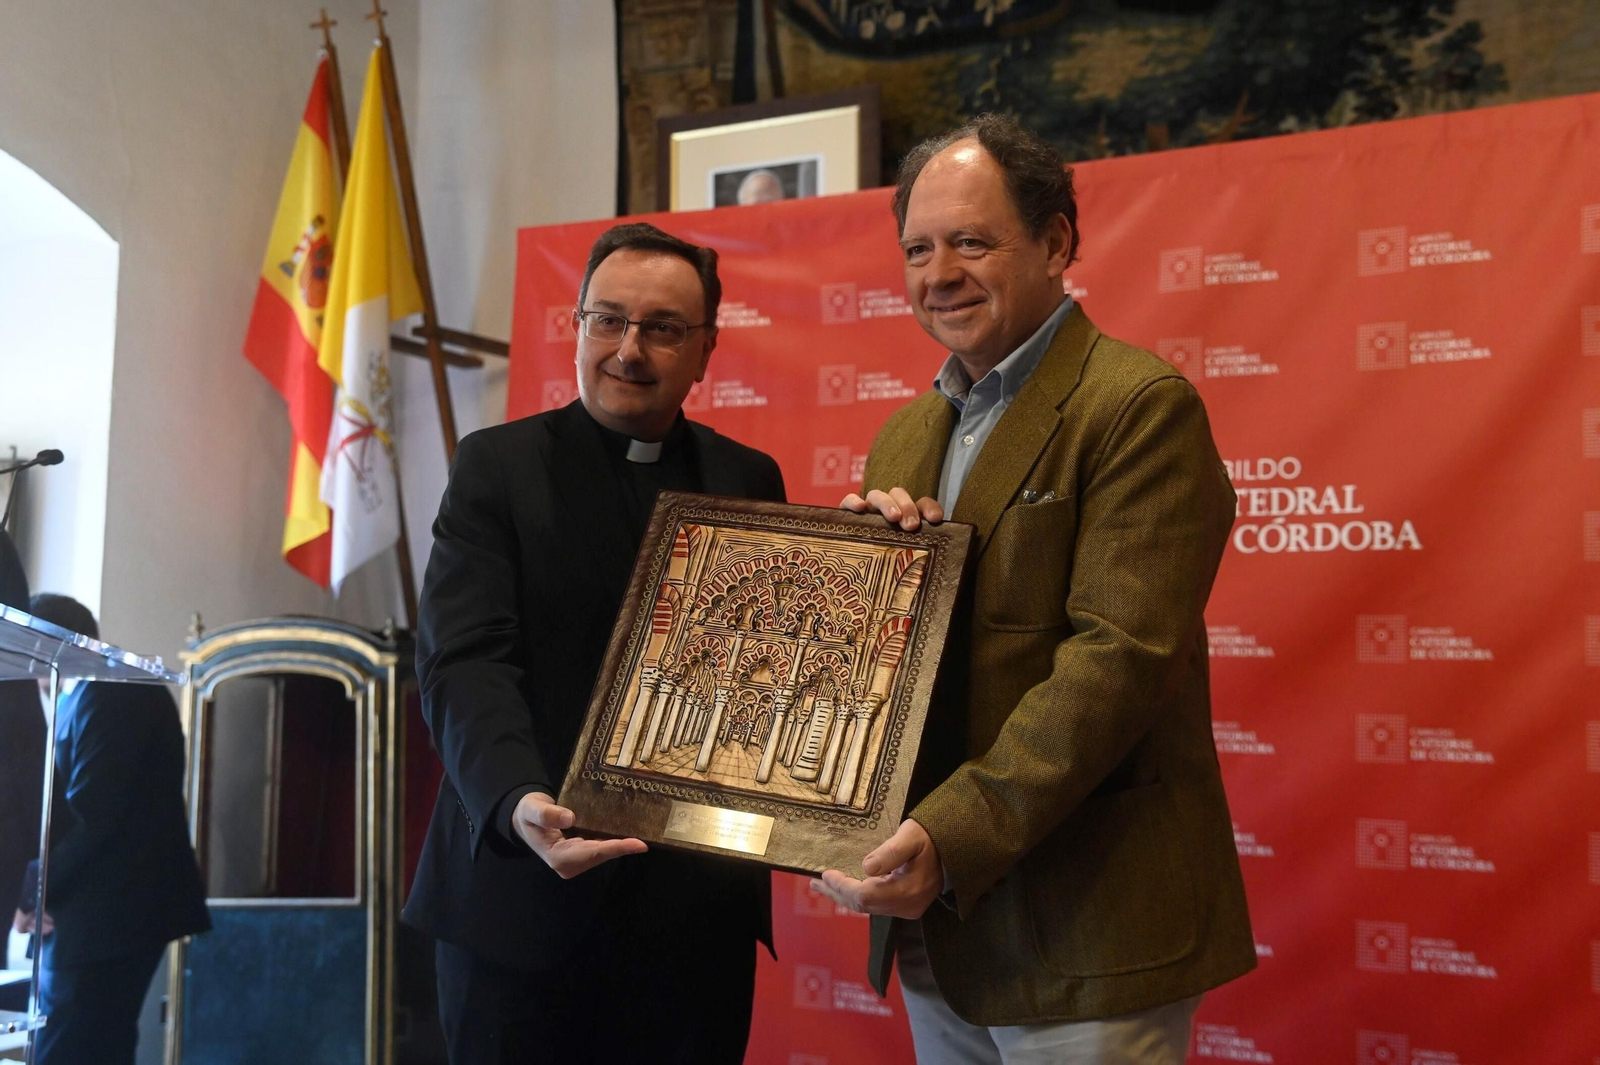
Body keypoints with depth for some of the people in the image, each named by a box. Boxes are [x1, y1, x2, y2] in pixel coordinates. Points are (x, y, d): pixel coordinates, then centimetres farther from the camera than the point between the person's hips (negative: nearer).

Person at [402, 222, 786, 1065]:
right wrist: (516, 803, -29)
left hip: (698, 904, 3)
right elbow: (464, 662, -11)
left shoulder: (750, 481, 10)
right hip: (522, 883, -2)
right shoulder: (497, 466, 0)